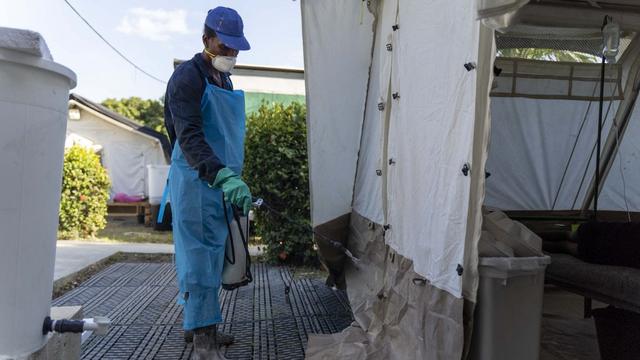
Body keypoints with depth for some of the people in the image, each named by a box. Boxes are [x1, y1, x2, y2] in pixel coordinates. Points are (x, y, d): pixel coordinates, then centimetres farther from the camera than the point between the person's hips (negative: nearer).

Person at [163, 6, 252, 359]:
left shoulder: (224, 81, 17)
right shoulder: (187, 77, -10)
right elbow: (189, 136, -23)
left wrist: (232, 178, 21)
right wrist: (223, 176, -36)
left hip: (221, 181, 8)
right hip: (196, 181, -8)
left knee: (212, 255, 13)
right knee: (200, 257, -6)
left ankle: (199, 324, 26)